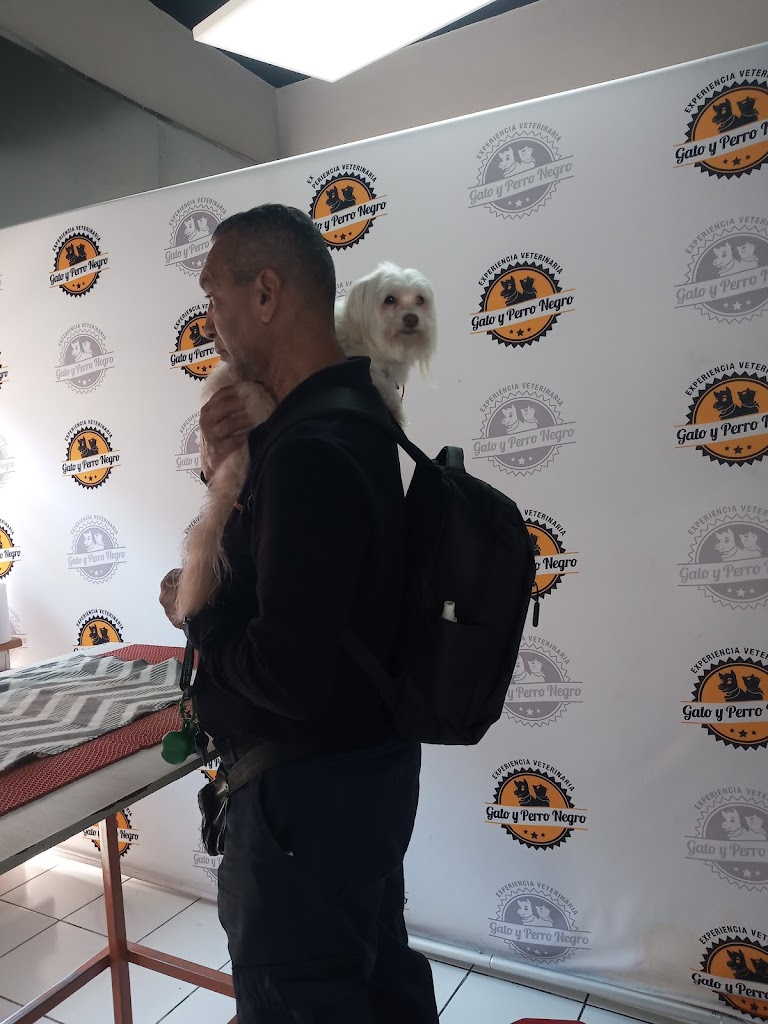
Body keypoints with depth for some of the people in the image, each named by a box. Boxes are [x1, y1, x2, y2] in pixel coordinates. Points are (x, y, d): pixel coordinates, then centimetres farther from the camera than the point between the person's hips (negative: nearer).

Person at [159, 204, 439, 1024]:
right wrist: (226, 471, -5)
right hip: (374, 762, 9)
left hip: (309, 790, -9)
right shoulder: (355, 417, 4)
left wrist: (193, 615, -11)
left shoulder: (312, 453, -27)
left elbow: (283, 677, -29)